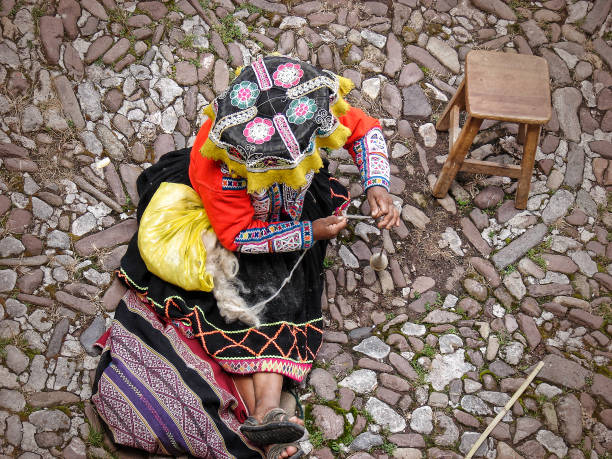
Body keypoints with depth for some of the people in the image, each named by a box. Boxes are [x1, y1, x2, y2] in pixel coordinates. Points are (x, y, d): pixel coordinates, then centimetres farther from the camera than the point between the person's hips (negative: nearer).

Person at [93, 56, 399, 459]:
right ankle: (260, 418, -22)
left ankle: (266, 409, -28)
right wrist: (310, 233, -25)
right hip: (225, 225, -3)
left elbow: (365, 128, -11)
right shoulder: (217, 167, -40)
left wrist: (377, 188, -26)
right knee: (234, 300, -19)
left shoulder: (311, 108, -30)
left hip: (285, 214, 3)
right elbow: (239, 235, -28)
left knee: (282, 298, -17)